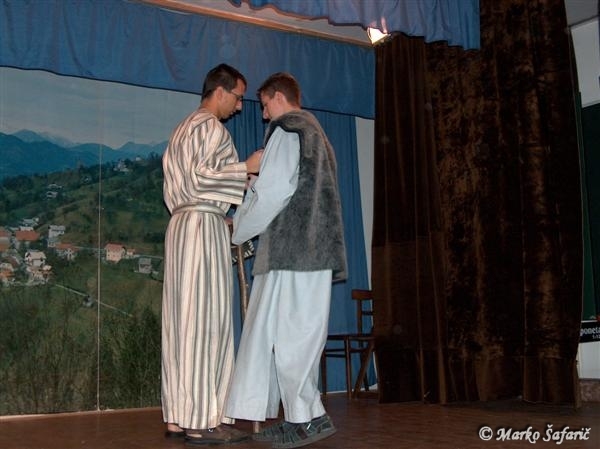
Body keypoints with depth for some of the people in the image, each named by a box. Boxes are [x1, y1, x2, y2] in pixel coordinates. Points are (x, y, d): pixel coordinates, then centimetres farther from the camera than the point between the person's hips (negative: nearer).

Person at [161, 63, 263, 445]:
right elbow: (200, 174, -18)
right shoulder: (211, 126, -6)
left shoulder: (182, 130, 23)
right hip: (205, 224, -9)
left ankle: (179, 416, 5)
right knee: (207, 318, -10)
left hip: (181, 224, 10)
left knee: (183, 318, 5)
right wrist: (247, 167, -11)